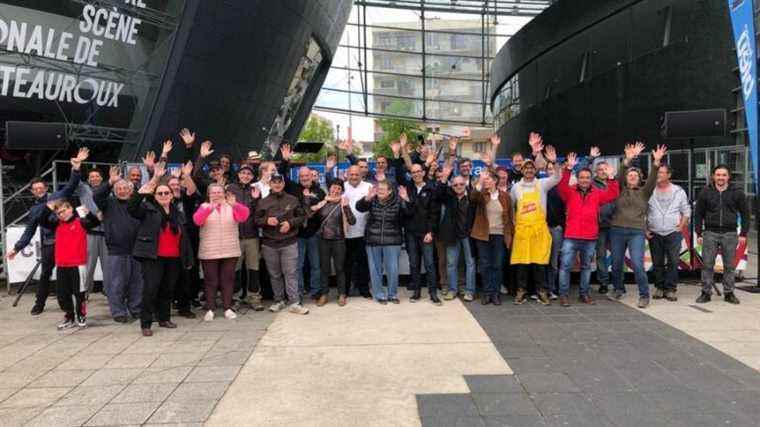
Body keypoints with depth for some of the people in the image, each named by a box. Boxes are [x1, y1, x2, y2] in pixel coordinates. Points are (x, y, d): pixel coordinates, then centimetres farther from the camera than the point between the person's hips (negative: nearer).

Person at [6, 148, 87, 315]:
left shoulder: (57, 196, 4)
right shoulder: (34, 210, 15)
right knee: (45, 274, 10)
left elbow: (71, 185, -10)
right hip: (48, 244, 3)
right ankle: (39, 304, 20)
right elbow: (29, 232, 18)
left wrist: (76, 167, -26)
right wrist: (17, 248, 12)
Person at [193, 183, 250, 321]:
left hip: (230, 251, 1)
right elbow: (197, 220, -14)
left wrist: (234, 204, -32)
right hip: (209, 252, -1)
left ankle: (228, 308, 13)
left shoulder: (231, 207, 5)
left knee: (228, 280, 6)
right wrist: (210, 208, -29)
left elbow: (244, 215, -13)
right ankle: (210, 309, 10)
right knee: (210, 281, 4)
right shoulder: (204, 207, 4)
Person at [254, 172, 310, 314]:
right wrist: (266, 220, -14)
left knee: (291, 273, -5)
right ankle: (279, 301, 22)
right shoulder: (263, 202, 6)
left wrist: (290, 223, -10)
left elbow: (302, 216, 7)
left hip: (289, 242, -1)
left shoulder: (293, 200, 4)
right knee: (274, 274, 10)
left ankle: (295, 303, -4)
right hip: (269, 244, 2)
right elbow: (256, 219, 6)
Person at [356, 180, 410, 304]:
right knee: (375, 270, 8)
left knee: (393, 270, 3)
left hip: (392, 241, -1)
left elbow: (409, 212, -15)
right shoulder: (372, 200, -3)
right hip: (373, 241, 1)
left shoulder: (397, 201, -5)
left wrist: (406, 200, -35)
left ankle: (393, 294, 22)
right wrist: (367, 198, -35)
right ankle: (379, 295, 21)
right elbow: (359, 207, -15)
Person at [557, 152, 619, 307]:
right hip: (571, 237, -3)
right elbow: (561, 186, -16)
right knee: (565, 265, -5)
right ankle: (563, 295, 2)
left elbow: (613, 194, 1)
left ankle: (584, 294, 25)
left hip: (590, 238, 3)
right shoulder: (569, 191, 1)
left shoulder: (597, 194, 8)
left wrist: (611, 178, -9)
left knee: (586, 266, 14)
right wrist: (568, 168, -26)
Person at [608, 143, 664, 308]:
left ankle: (644, 295, -4)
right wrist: (628, 160, -22)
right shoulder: (620, 190, 8)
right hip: (617, 230, 2)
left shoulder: (644, 192, 9)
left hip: (637, 232, -2)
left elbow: (652, 179, -7)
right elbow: (619, 176, -8)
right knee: (617, 263, 11)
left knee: (637, 264, -13)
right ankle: (618, 289, 32)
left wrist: (656, 162, -21)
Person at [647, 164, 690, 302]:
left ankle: (670, 289, 3)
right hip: (654, 233, 0)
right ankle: (660, 287, 16)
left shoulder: (678, 191, 6)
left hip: (673, 232, 0)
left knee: (673, 262, -4)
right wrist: (645, 229, -2)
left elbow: (686, 211, 12)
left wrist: (681, 226, -1)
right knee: (657, 263, 5)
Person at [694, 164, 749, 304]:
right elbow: (698, 214, 7)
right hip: (710, 233, 0)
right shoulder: (705, 192, 3)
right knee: (707, 265, 1)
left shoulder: (737, 192, 3)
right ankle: (706, 293, 8)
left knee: (729, 265, 6)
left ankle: (729, 293, 16)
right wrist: (699, 233, 2)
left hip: (730, 234, 0)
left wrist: (743, 233, 2)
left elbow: (745, 213, 7)